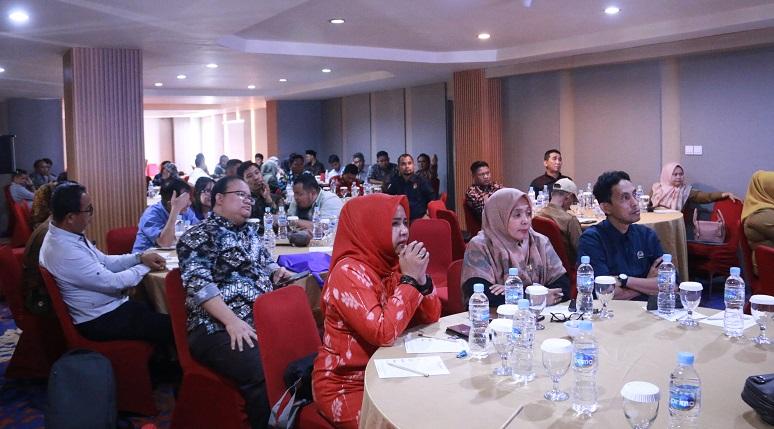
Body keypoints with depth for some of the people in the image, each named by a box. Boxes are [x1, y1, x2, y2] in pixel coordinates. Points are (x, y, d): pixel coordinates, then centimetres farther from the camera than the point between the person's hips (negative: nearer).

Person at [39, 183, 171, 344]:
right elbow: (112, 282, -23)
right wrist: (145, 267, -8)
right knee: (171, 327, -9)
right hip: (100, 320, -9)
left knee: (160, 310, 12)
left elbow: (104, 262, 11)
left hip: (108, 306, 9)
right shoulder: (65, 251, -28)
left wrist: (139, 257, -2)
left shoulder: (69, 235, 1)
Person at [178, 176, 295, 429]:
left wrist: (276, 271, 13)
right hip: (219, 329, -7)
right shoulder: (199, 237, -1)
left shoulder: (250, 232, 23)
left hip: (265, 321, 8)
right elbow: (199, 284, -14)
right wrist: (232, 320, -24)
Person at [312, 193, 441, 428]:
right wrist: (409, 278, -24)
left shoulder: (390, 263, 2)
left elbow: (431, 317, 4)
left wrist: (420, 277, -13)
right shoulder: (348, 272, -21)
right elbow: (384, 334, -30)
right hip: (346, 386, -7)